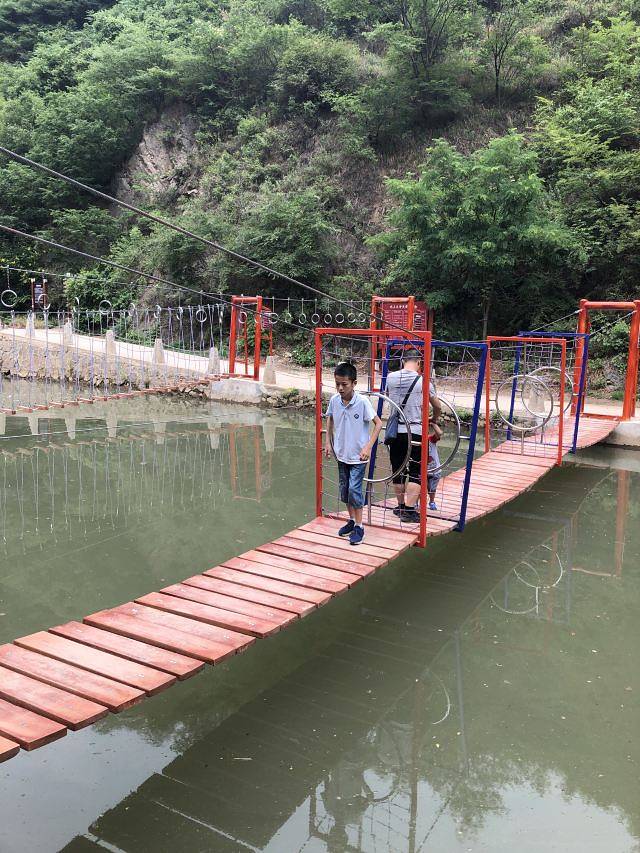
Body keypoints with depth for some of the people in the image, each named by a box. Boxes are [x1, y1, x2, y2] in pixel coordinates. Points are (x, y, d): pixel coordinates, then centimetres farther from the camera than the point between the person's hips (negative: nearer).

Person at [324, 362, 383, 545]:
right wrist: (328, 442, 8)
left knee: (354, 489, -8)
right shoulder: (334, 400, -6)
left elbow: (378, 423, -13)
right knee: (344, 489, 14)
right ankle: (351, 520, 32)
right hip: (341, 453, 5)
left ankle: (359, 526, 7)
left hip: (358, 455, -5)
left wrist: (368, 447, -19)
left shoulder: (362, 402, -19)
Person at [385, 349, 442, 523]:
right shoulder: (423, 381, -7)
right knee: (416, 472, 2)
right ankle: (409, 510, -3)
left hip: (394, 431, 4)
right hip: (415, 432, -4)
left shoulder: (390, 377, 1)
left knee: (398, 470, 14)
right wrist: (435, 420, 27)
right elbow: (437, 407, 7)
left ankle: (401, 505, 26)